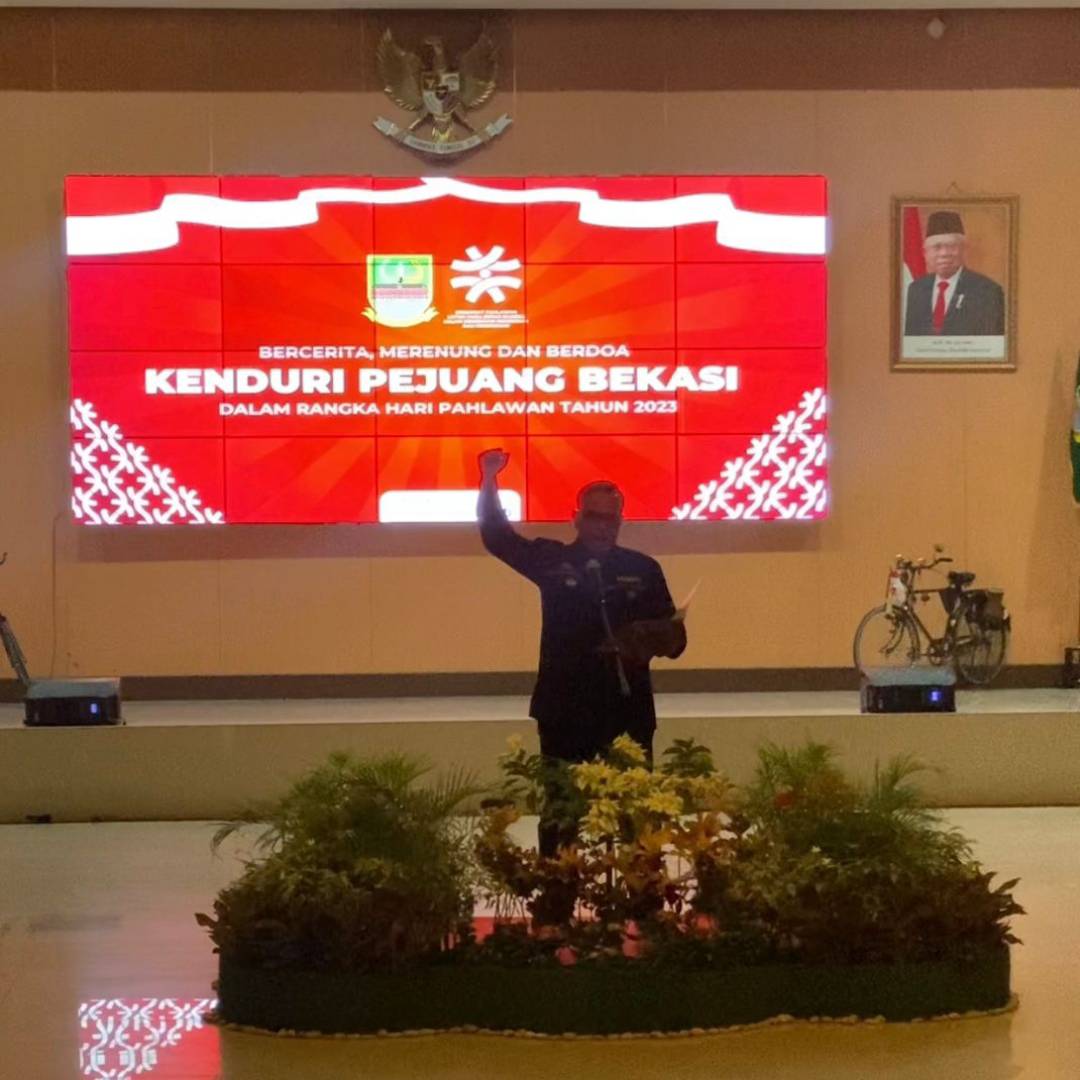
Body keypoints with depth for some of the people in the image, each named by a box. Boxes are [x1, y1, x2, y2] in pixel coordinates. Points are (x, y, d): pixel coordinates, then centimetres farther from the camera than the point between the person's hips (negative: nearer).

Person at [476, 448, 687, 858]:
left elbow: (673, 634, 6)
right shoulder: (552, 560, 5)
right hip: (564, 711, -1)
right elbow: (498, 538, -3)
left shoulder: (643, 569, 7)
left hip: (628, 711, 1)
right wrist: (489, 482, -14)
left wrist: (663, 642, -18)